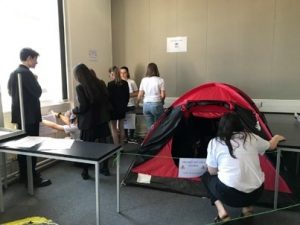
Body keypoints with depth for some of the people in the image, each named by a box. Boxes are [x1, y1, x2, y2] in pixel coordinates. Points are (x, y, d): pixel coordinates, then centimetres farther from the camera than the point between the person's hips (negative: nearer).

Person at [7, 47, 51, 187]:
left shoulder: (13, 73, 12)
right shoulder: (26, 73, -16)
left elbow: (11, 92, 21)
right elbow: (38, 92, -17)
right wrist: (36, 81, -2)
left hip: (19, 115, 9)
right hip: (29, 116, -9)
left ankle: (24, 176, 25)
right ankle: (32, 178, 6)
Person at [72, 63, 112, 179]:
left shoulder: (80, 87, -15)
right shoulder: (99, 83, 3)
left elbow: (83, 107, -18)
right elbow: (107, 100, 6)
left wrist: (74, 111, 0)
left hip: (88, 121, -5)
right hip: (102, 119, 5)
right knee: (103, 144, 14)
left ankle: (85, 172, 22)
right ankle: (105, 168, 27)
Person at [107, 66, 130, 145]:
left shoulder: (110, 84, -16)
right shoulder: (125, 83, 1)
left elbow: (109, 97, -14)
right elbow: (127, 96, 7)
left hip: (113, 108, -6)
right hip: (122, 108, 6)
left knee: (113, 129, 4)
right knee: (121, 128, 14)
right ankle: (121, 145, 23)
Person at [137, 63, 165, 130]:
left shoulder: (143, 80, 4)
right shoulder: (160, 80, -4)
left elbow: (140, 95, 4)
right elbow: (163, 95, -7)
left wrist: (137, 103, 23)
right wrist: (161, 102, 15)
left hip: (146, 105, 3)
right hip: (156, 104, -3)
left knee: (150, 127, 9)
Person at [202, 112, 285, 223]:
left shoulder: (214, 142, 1)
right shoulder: (251, 137, 8)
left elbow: (212, 172, 7)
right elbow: (271, 146, 28)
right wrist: (277, 138, 50)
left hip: (229, 194, -4)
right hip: (256, 193, 5)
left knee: (207, 177, 24)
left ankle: (222, 213, 6)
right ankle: (246, 208, 15)